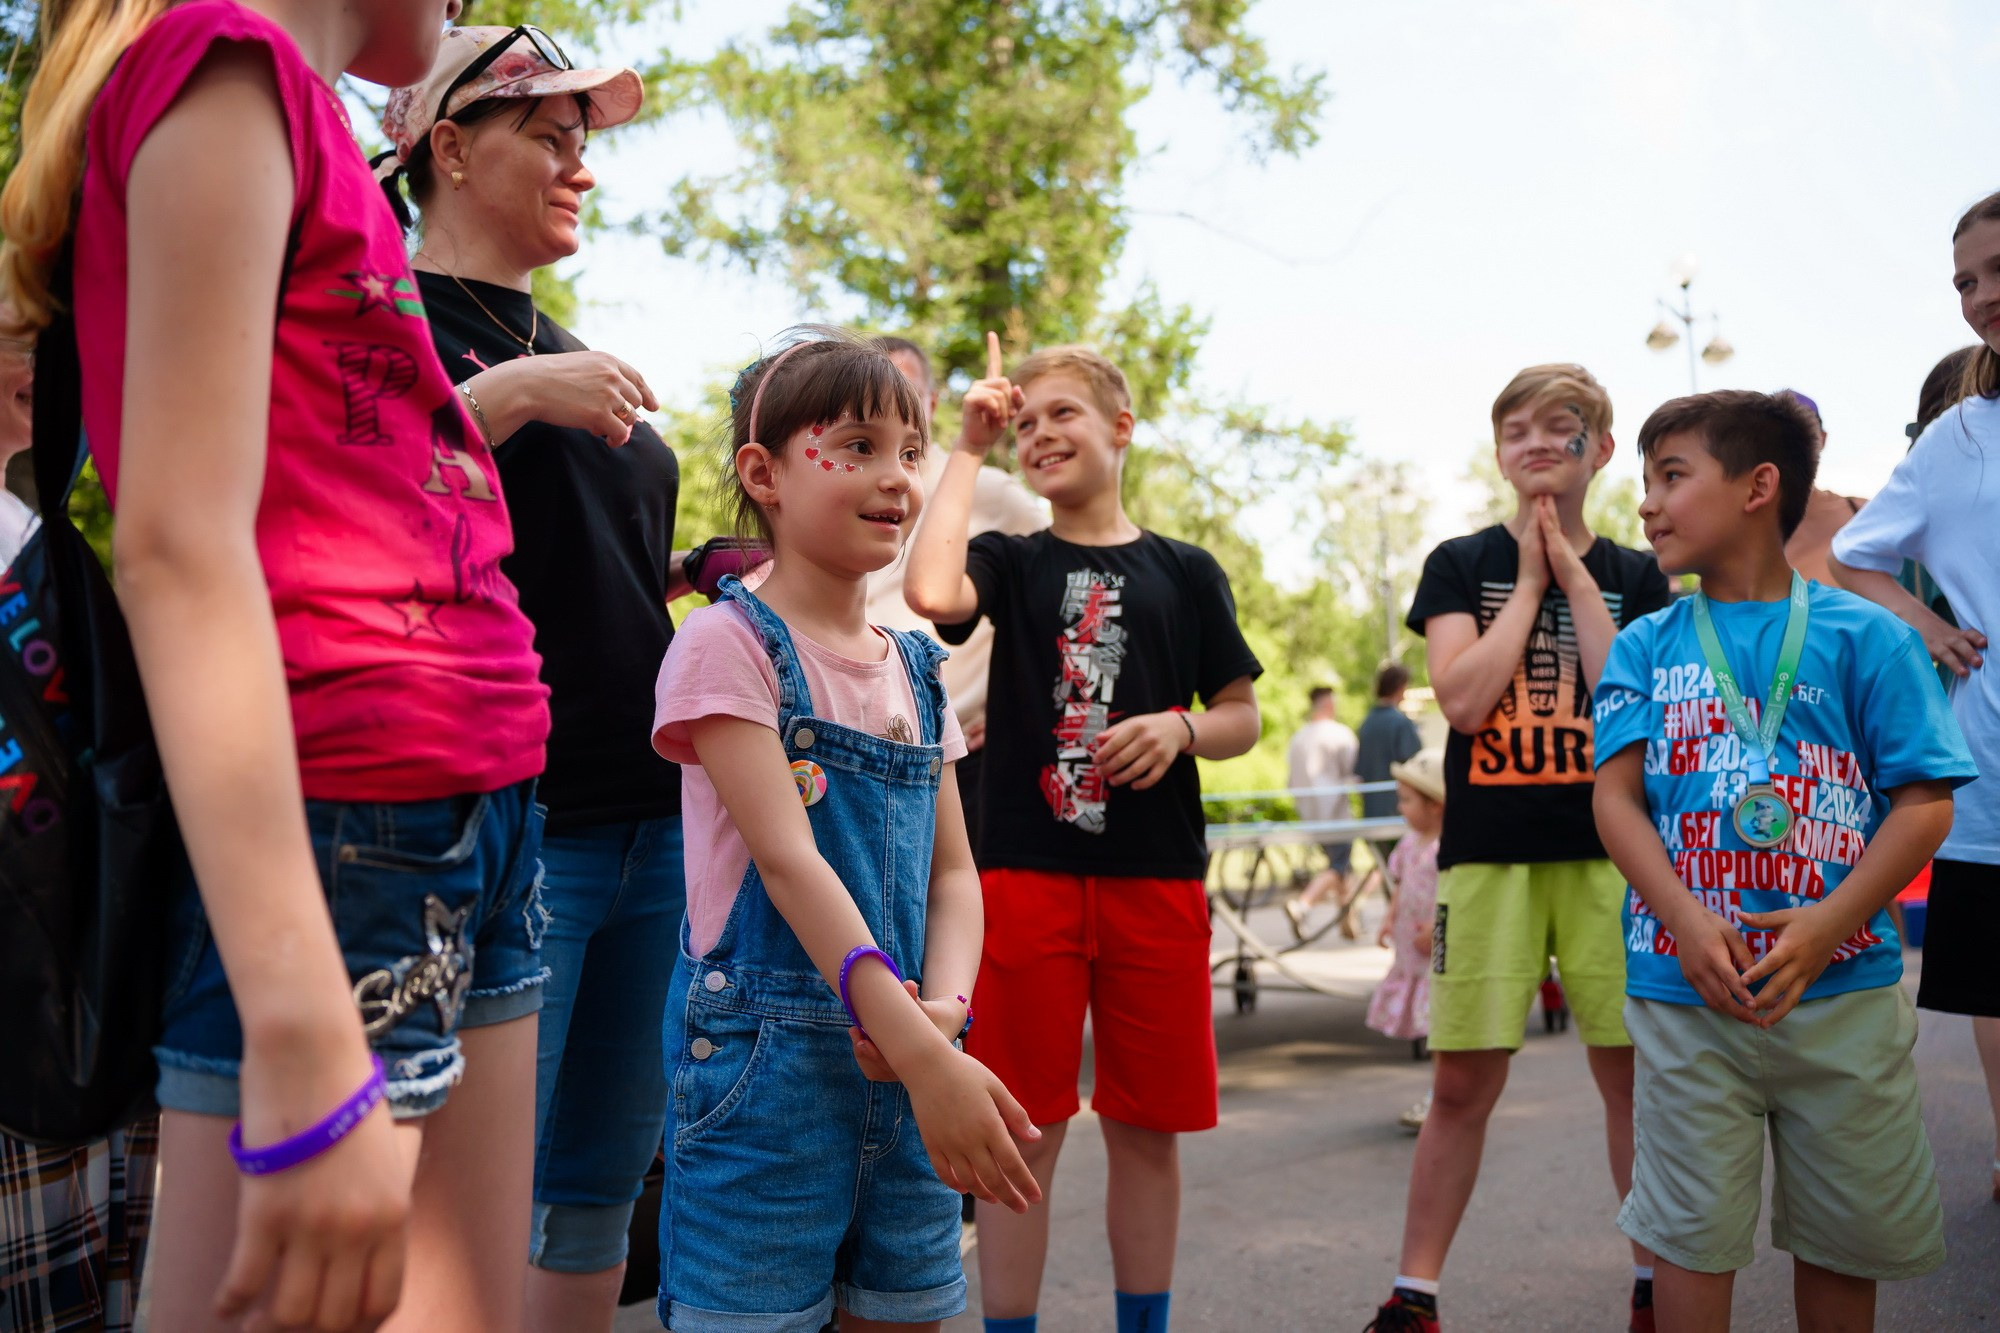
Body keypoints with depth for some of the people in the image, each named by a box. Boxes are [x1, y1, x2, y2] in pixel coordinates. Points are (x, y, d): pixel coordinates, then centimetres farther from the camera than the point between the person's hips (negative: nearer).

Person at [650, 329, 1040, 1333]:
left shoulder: (917, 669, 12)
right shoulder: (729, 641, -8)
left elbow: (951, 870, 10)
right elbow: (788, 862, -17)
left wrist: (944, 1010, -11)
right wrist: (926, 1055, -24)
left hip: (904, 1063, 6)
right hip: (766, 1061, -6)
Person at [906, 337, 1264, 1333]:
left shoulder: (1185, 572, 8)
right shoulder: (1010, 563, 5)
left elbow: (1242, 717, 11)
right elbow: (931, 593, -18)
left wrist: (1180, 728, -12)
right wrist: (969, 448, -7)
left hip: (1157, 878, 1)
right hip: (1026, 873, -1)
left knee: (1148, 1128, 10)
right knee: (1025, 1128, 2)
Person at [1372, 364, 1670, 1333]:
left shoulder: (1635, 576, 9)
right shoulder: (1462, 565, 6)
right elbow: (1463, 698, -9)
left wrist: (1574, 575, -5)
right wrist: (1533, 579, -4)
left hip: (1610, 853, 1)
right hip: (1489, 853, -1)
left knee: (1633, 1070, 5)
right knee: (1463, 1081, 0)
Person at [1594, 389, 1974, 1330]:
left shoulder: (1865, 635, 1)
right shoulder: (1647, 647, 6)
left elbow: (1925, 802, -3)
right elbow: (1616, 797, -1)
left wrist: (1829, 924, -17)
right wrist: (1688, 922, -17)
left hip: (1844, 991, 0)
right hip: (1685, 990, 1)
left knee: (1847, 1235, 13)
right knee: (1693, 1233, 5)